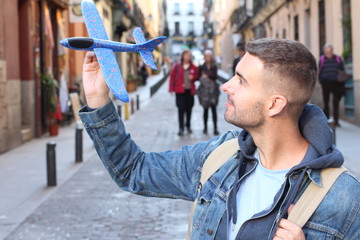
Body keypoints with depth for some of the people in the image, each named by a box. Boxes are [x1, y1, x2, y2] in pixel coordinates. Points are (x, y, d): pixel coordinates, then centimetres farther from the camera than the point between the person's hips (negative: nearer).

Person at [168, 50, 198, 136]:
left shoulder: (193, 67, 5)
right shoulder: (177, 66, 0)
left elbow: (196, 76, 15)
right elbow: (172, 76, 3)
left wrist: (193, 77, -9)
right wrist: (171, 88, -3)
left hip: (190, 91, 2)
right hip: (180, 91, -2)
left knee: (189, 109, 9)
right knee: (181, 109, -6)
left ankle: (188, 126, 25)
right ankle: (181, 128, -3)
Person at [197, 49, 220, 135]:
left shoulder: (214, 67, 6)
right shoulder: (202, 67, 6)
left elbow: (215, 76, -7)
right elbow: (199, 77, 0)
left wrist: (207, 76, -15)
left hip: (213, 89, -1)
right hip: (204, 90, 1)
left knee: (213, 108, -6)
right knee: (205, 109, 7)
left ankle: (215, 128, -7)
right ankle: (205, 127, 15)